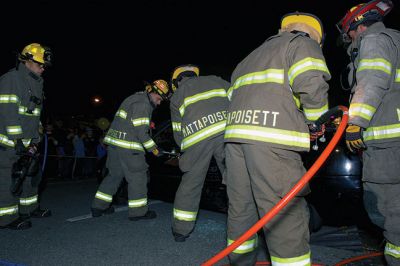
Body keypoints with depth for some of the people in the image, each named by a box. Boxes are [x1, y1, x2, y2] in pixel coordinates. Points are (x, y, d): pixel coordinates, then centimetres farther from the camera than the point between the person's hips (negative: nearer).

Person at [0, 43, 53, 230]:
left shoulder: (36, 82, 14)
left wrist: (35, 138, 15)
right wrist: (18, 141, -22)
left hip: (27, 141, 9)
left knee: (32, 173, 16)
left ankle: (29, 208, 31)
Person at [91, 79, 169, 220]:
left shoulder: (136, 98, 20)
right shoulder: (142, 103, -13)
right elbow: (141, 132, -18)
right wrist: (154, 149, -11)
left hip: (114, 142, 10)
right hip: (127, 146, -10)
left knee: (115, 174, 17)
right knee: (137, 176, -1)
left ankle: (99, 206, 25)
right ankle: (138, 211, 7)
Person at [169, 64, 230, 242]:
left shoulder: (176, 97, 25)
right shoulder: (215, 80, 28)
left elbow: (178, 134, 21)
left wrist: (189, 150, 34)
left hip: (196, 138, 0)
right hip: (226, 130, 0)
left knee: (190, 183, 14)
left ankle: (181, 229, 24)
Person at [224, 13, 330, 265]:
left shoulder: (250, 58, 33)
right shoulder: (303, 43, 11)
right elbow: (312, 83, -9)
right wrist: (316, 121, 5)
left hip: (235, 133, 8)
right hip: (271, 139, -7)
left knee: (241, 208, 15)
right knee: (286, 216, -4)